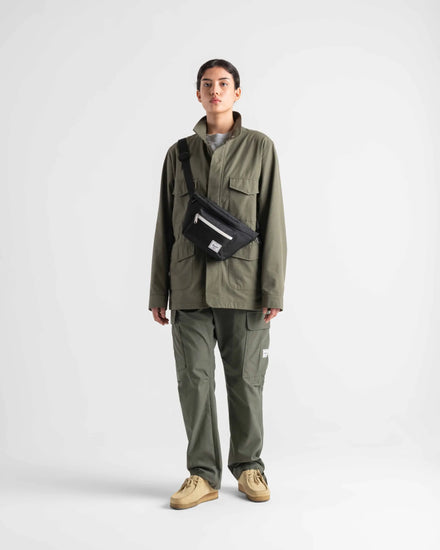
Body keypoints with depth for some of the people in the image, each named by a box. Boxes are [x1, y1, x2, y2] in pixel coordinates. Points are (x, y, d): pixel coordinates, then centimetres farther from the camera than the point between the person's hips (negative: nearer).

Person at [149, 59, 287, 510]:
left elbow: (273, 222, -1)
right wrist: (158, 292, 9)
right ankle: (203, 474, 14)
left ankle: (248, 466, 24)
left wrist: (273, 290, -8)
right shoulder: (179, 153, 12)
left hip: (243, 286, -2)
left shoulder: (259, 148, 4)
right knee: (194, 379, 1)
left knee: (245, 380, 5)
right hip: (190, 287, 2)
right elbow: (165, 226, 12)